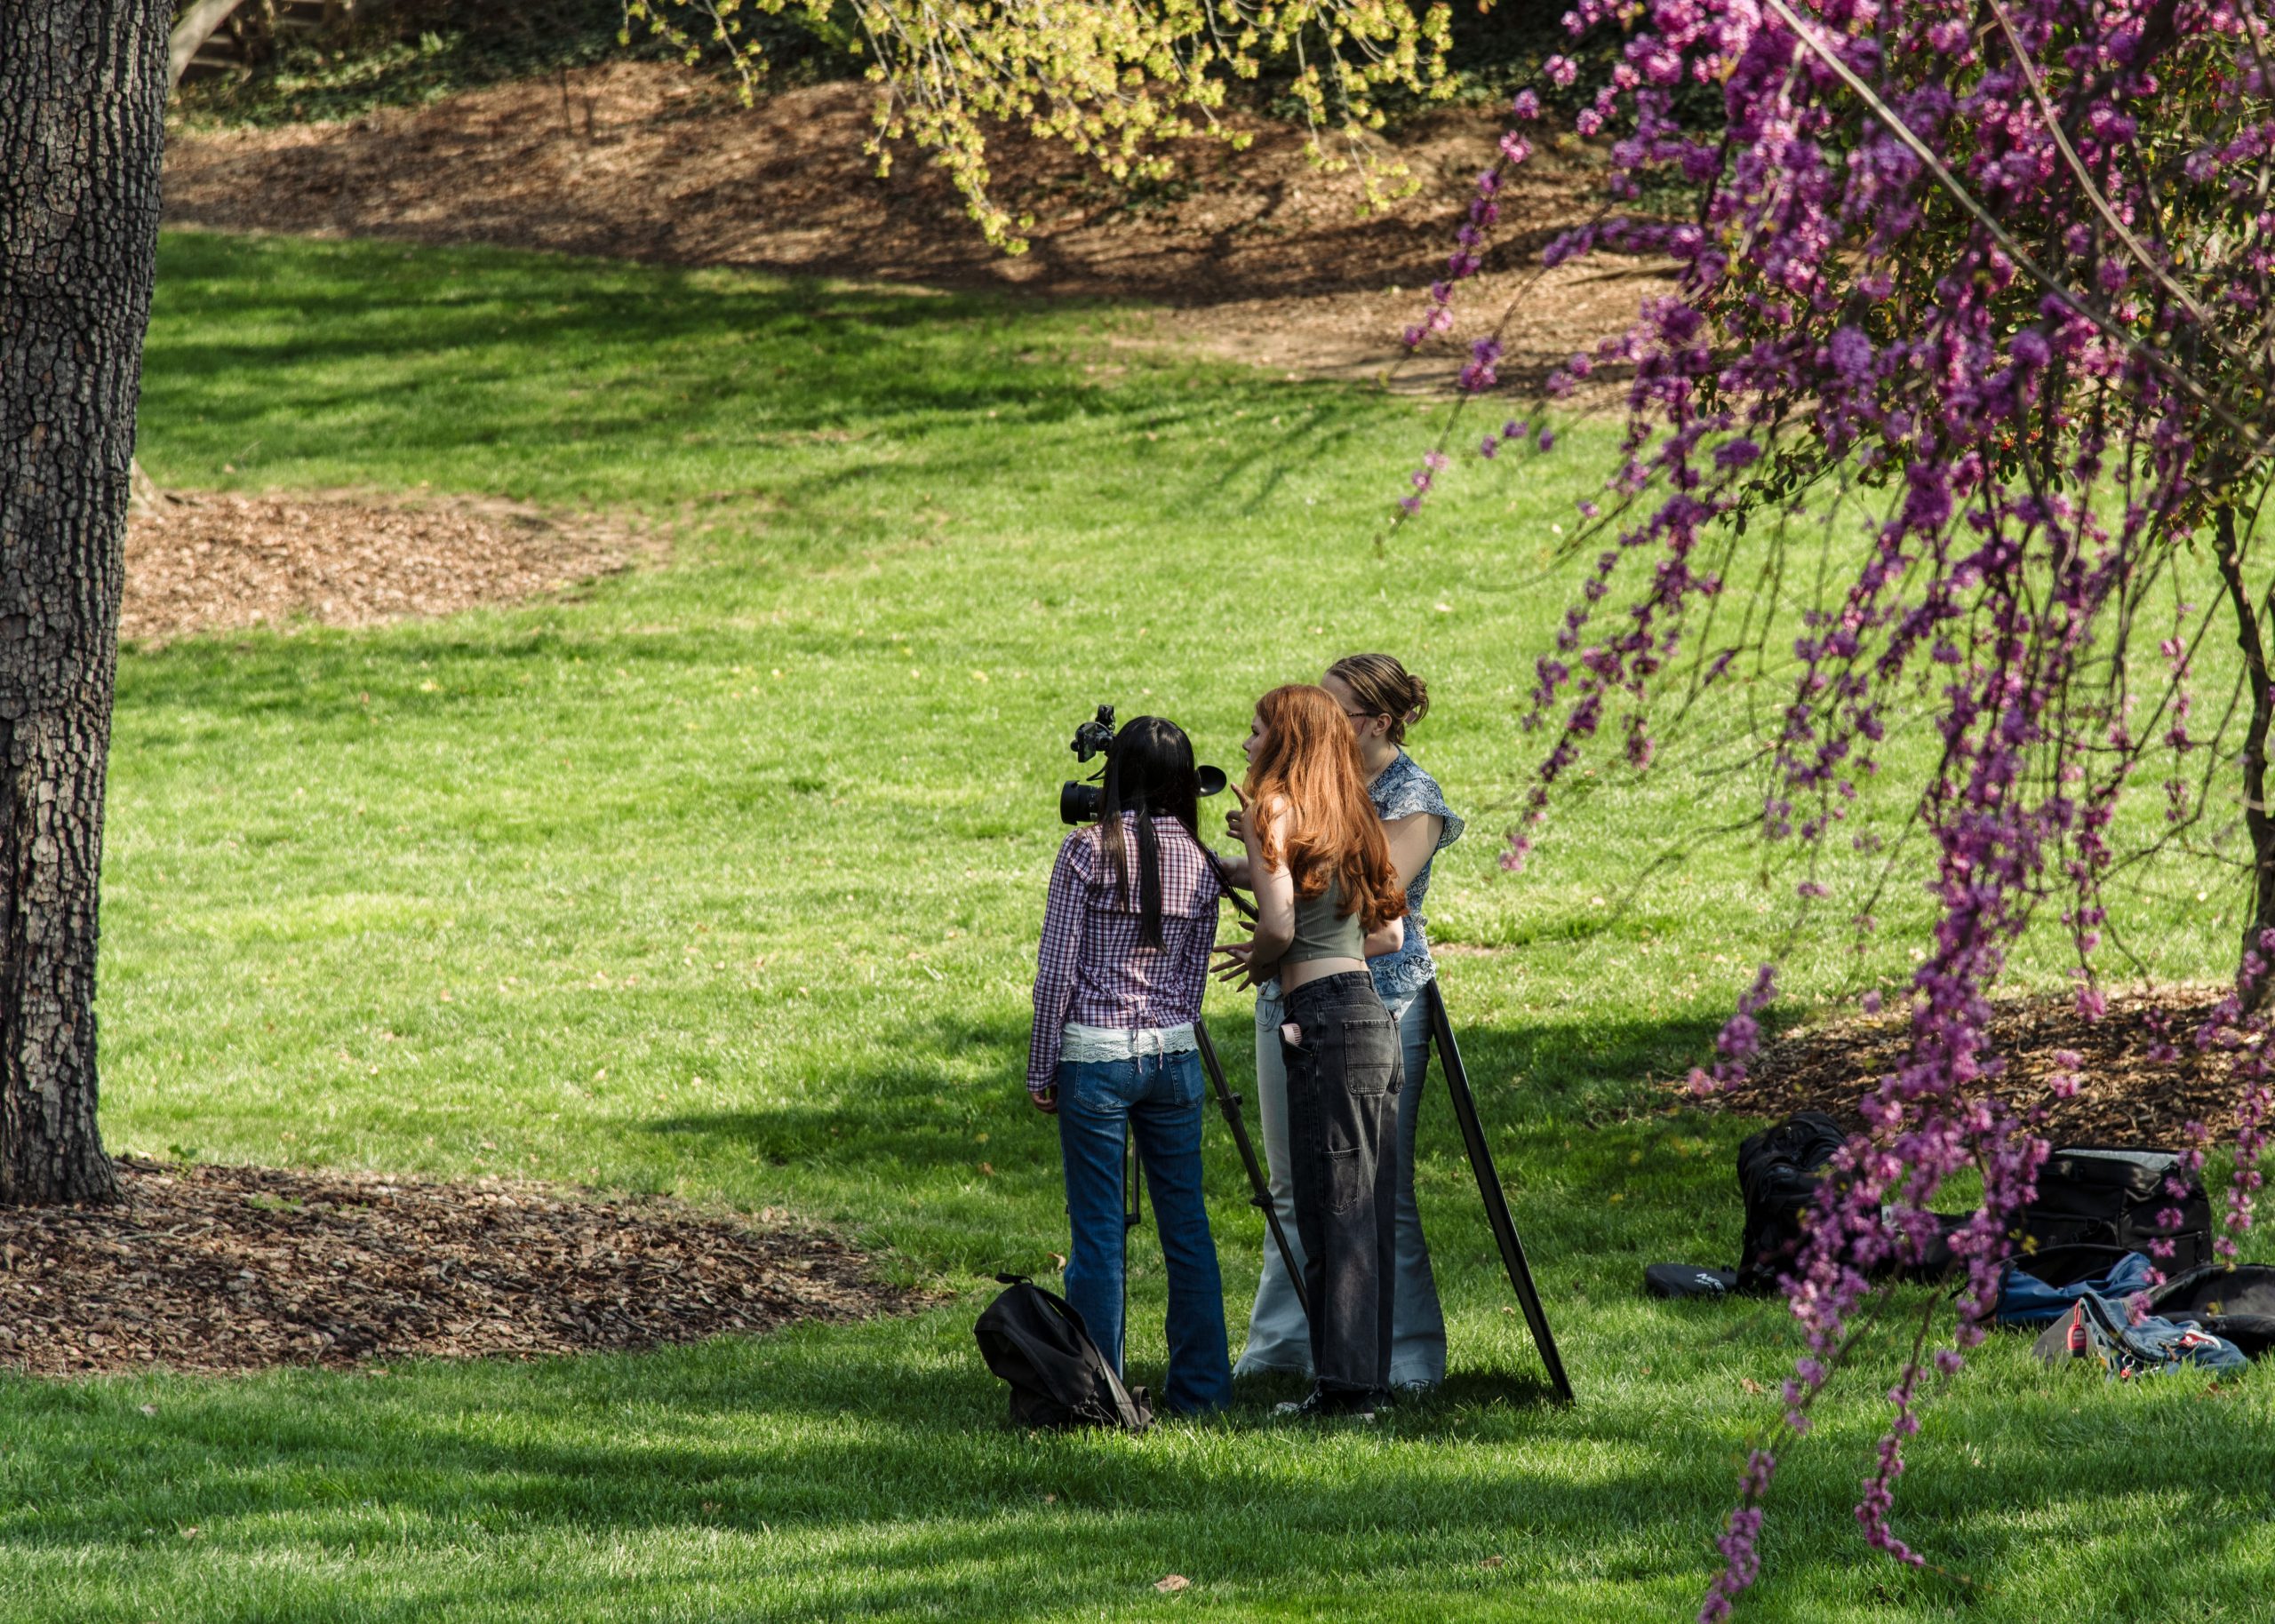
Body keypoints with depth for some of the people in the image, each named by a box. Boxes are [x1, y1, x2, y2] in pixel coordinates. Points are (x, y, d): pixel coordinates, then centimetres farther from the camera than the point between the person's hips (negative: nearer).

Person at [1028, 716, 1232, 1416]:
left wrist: (1041, 1070, -1)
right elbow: (1193, 976, 11)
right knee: (1186, 1223, 10)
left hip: (1093, 1054, -4)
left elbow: (1056, 970, -8)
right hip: (1174, 1052, 4)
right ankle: (1200, 1385, 14)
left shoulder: (1089, 851, -9)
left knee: (1098, 1229, 1)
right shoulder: (1199, 864, 4)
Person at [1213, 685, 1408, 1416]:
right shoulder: (1349, 816, 18)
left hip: (1328, 1020, -8)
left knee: (1334, 1211, -7)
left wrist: (1259, 961, 6)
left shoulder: (1274, 809, -5)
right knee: (1365, 1212, 10)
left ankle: (1344, 1383, -8)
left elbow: (1280, 922, -15)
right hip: (1370, 1014, 8)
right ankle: (1366, 1376, 13)